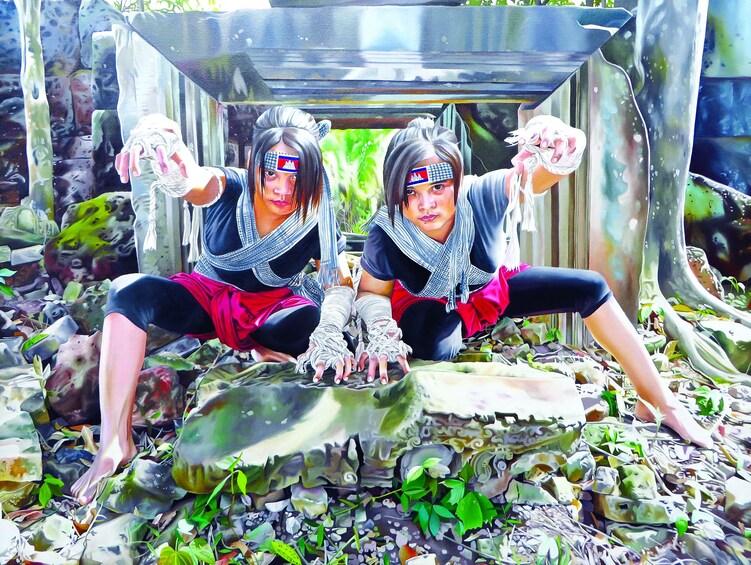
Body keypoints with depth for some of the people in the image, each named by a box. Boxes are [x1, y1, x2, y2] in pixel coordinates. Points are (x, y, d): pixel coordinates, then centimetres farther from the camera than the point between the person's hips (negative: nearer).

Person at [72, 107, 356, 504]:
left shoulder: (316, 220, -14)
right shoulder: (231, 189, -17)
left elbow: (342, 285, -20)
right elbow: (191, 182, -39)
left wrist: (330, 327, -42)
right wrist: (158, 141, -63)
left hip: (272, 308, 0)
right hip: (207, 297, 1)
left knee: (313, 321, -36)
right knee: (129, 291, -28)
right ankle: (114, 442, -25)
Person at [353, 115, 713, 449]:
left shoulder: (481, 196, -33)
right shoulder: (386, 237, -32)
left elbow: (535, 177, -48)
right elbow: (371, 293, -15)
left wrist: (563, 153, -72)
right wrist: (381, 329, -36)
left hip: (493, 287, 3)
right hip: (432, 307, -2)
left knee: (590, 287, -7)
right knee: (433, 345, -41)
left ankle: (659, 400, 9)